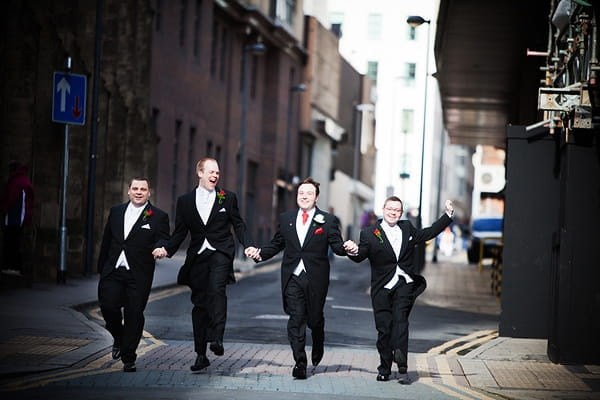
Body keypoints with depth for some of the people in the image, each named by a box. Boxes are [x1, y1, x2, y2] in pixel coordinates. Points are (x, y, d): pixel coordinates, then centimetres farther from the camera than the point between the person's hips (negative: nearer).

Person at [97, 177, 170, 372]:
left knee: (134, 314, -2)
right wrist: (101, 268, 16)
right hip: (113, 271, 3)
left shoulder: (158, 216, 2)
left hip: (139, 275, -3)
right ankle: (119, 338, 23)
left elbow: (165, 240, -6)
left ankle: (128, 358, 9)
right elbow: (106, 241, 17)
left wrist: (160, 248, -30)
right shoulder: (116, 211, 14)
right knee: (108, 307, -8)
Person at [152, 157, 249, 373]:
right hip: (197, 257, 2)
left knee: (216, 290, -28)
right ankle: (201, 354, 9)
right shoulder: (185, 201, 11)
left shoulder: (228, 198, 7)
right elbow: (180, 232, 11)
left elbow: (238, 224, 8)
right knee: (199, 303, 4)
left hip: (220, 254, -2)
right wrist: (166, 249, -5)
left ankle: (216, 338, -34)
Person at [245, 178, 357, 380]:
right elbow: (276, 245, 14)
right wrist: (259, 253, 0)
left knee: (315, 319, 9)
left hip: (316, 278, -1)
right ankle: (300, 362, -6)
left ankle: (318, 347, 41)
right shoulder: (286, 219, 10)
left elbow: (336, 245, -4)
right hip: (292, 277, 1)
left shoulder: (328, 221, 2)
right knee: (296, 319, -7)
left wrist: (347, 248, -25)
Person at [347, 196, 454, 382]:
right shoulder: (369, 234, 4)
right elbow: (360, 257, -1)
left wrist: (448, 215, 22)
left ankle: (401, 357, -35)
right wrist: (354, 252, -25)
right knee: (384, 328, -2)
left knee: (400, 317, -22)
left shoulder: (407, 229, 15)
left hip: (405, 284, 1)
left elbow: (429, 233, 25)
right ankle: (384, 369, 7)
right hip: (382, 288, -1)